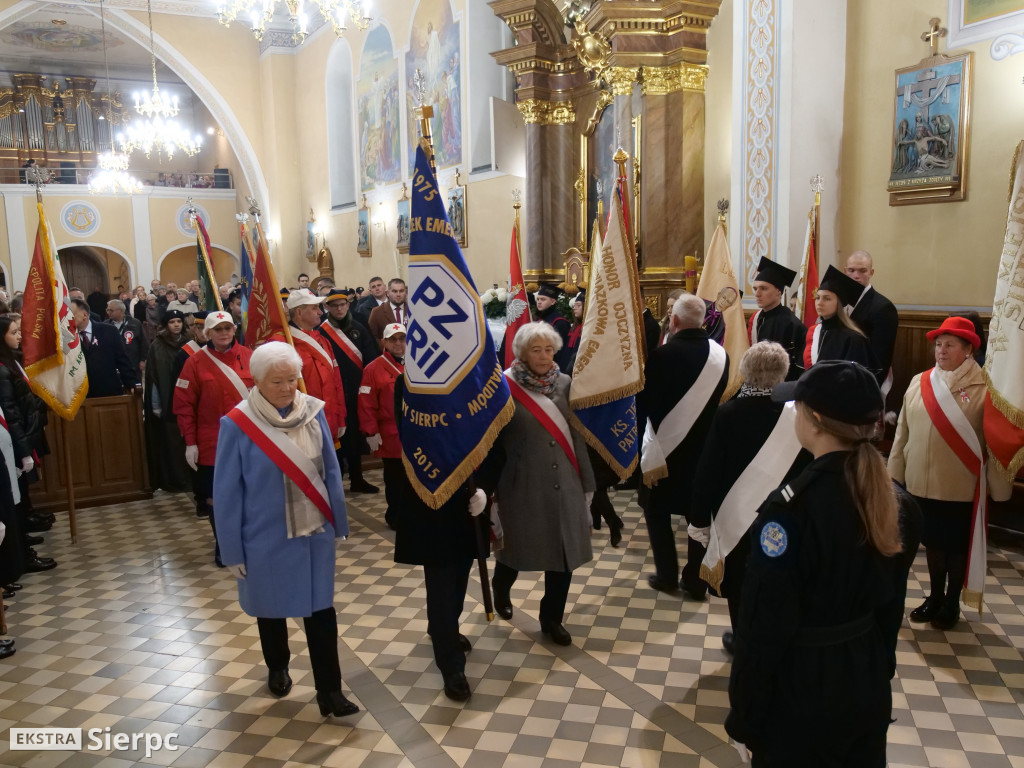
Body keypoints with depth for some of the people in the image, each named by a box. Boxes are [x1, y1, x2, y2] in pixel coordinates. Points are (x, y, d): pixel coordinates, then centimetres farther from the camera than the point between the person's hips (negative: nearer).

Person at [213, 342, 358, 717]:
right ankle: (277, 669, 44)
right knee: (271, 608, 19)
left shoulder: (313, 412, -7)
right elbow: (226, 493, -9)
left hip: (315, 532, 2)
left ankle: (329, 691, 16)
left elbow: (330, 471, 2)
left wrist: (338, 522, 6)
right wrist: (233, 550, -6)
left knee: (321, 610, 5)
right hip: (266, 538, -1)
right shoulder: (238, 424, -15)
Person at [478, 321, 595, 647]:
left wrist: (586, 482, 6)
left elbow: (577, 435, 5)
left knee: (565, 553, 7)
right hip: (522, 485, -3)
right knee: (516, 547, 14)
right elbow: (492, 442, -6)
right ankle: (501, 588, 48)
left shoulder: (564, 383, 2)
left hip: (564, 484, 3)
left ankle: (552, 618, 28)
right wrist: (488, 490, -5)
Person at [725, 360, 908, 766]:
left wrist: (745, 716, -10)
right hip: (866, 679, 6)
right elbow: (890, 600, 7)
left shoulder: (790, 507, -27)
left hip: (802, 690, -6)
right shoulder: (884, 497, -5)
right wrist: (878, 668, 20)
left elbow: (765, 626, -22)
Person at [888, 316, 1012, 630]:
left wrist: (999, 486, -7)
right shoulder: (919, 382, 3)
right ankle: (934, 597, 34)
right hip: (921, 483, 4)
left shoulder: (984, 387, -10)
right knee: (932, 541, 17)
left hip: (960, 486, -4)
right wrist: (895, 471, 9)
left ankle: (952, 604, 29)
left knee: (957, 545, 12)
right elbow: (903, 431, 7)